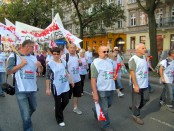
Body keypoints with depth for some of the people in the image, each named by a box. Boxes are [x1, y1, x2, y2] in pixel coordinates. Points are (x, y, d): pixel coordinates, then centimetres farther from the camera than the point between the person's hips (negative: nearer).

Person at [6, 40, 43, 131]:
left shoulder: (33, 57, 7)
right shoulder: (14, 56, -6)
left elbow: (40, 70, 11)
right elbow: (9, 71, -11)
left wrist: (40, 66, -11)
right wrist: (21, 64, -19)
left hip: (32, 89, 6)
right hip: (21, 90, -6)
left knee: (33, 108, 25)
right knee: (26, 114, -4)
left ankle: (26, 120, 54)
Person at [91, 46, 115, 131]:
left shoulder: (110, 61, 7)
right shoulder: (95, 63, -14)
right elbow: (93, 79, -17)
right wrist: (95, 93, -21)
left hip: (111, 88, 7)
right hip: (101, 90, -7)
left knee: (109, 105, 25)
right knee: (104, 110, 4)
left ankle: (96, 111, 49)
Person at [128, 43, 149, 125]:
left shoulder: (144, 58, 8)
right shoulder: (133, 59, -16)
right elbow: (132, 73, -19)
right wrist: (136, 85, -21)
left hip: (145, 84, 8)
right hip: (137, 85, -8)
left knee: (146, 98, 17)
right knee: (137, 101, 5)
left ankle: (135, 108, 37)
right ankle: (136, 116, 24)